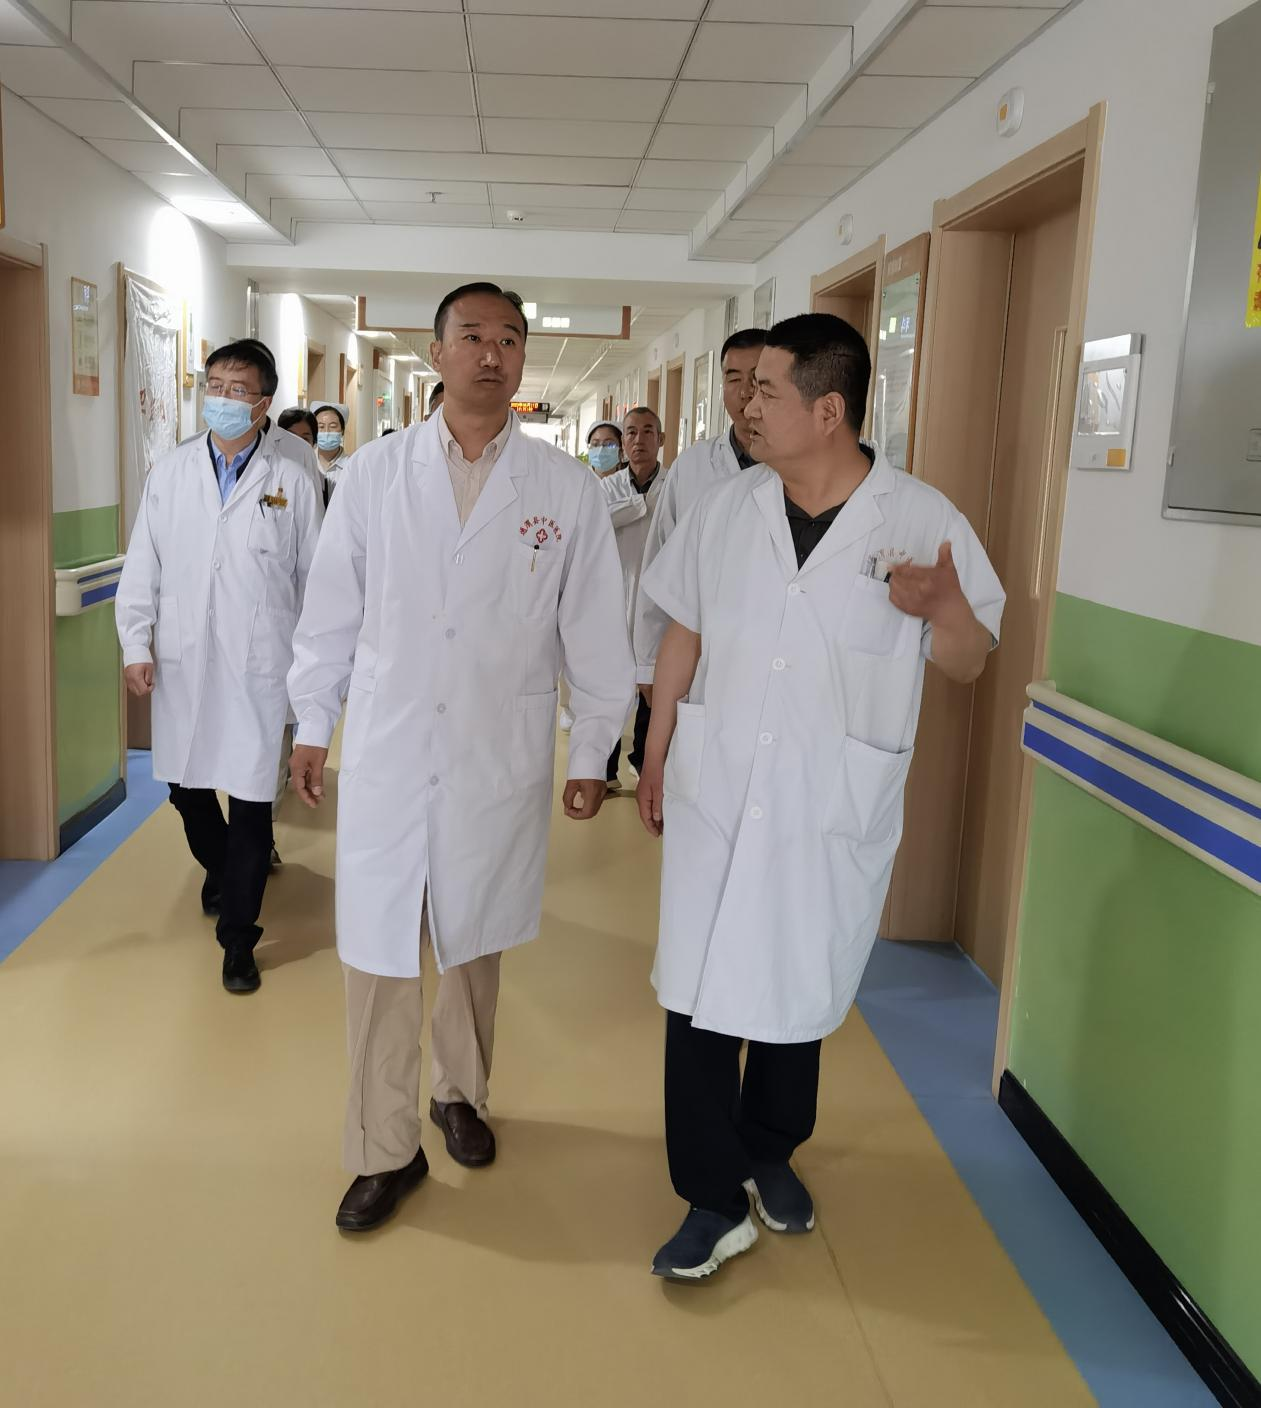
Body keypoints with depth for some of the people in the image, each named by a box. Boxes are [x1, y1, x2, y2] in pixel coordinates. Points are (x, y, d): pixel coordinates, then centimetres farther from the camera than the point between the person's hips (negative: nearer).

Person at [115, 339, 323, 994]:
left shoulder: (292, 479, -3)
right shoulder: (170, 472, 5)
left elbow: (316, 575, 1)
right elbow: (142, 566, 7)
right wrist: (135, 644, 1)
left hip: (258, 667, -3)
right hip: (181, 663, 3)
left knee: (251, 802, -1)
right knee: (187, 787, 16)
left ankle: (238, 936, 14)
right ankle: (220, 872, 47)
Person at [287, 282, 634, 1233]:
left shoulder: (566, 491, -2)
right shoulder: (374, 474, 0)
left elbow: (594, 631, 2)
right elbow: (333, 612, 6)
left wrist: (592, 752, 4)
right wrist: (313, 725, 10)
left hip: (500, 759, 0)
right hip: (387, 752, 0)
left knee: (476, 942, 15)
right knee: (380, 953, 4)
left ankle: (461, 1093, 40)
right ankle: (385, 1150, 21)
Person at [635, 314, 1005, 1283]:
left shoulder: (923, 520, -8)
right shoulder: (726, 510, 1)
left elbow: (970, 666, -2)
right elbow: (683, 637, 9)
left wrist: (944, 608, -24)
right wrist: (655, 758, 9)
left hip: (833, 810, -2)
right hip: (716, 793, 2)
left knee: (799, 990, 15)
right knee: (699, 991, 3)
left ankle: (771, 1153, 40)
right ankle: (716, 1202, 18)